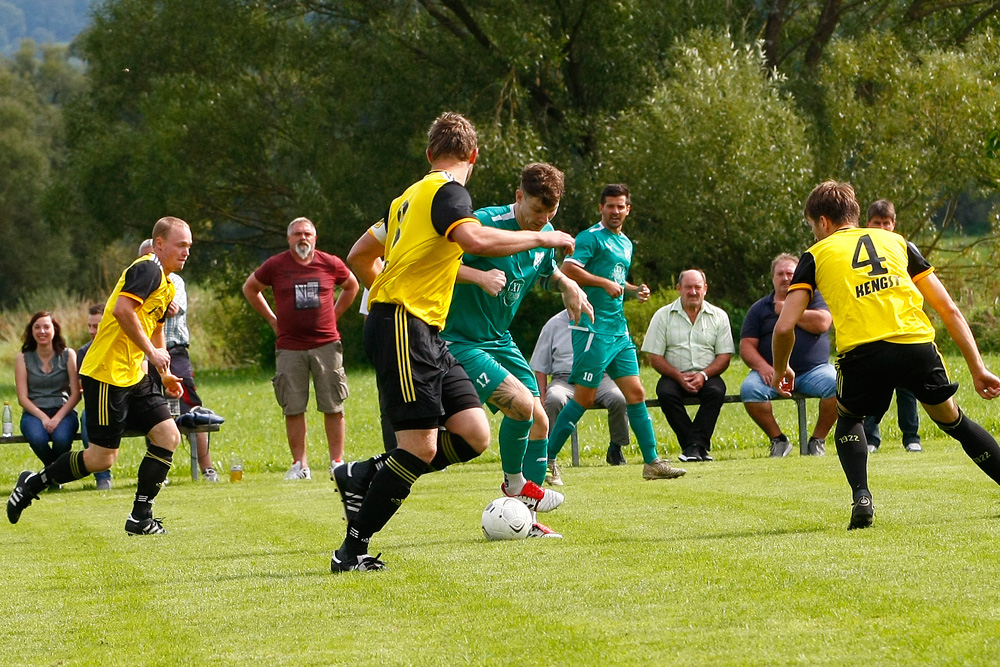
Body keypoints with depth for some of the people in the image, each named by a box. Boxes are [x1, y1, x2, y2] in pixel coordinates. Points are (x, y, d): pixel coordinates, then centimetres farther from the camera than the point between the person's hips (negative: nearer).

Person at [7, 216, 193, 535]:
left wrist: (165, 373, 29)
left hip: (134, 377, 10)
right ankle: (33, 483, 13)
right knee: (101, 457, -6)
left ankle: (140, 517, 2)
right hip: (107, 375, -10)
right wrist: (152, 351, -22)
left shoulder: (167, 285, 17)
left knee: (168, 436, -2)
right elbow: (122, 310, -27)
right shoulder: (147, 269, -14)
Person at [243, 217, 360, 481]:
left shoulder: (330, 264, 4)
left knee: (333, 407, 0)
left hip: (326, 344, 0)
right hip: (290, 348, 0)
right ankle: (300, 464, 7)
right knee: (293, 408, 0)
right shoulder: (275, 266, 2)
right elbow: (250, 288, 18)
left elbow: (352, 286, 23)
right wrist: (271, 319, 13)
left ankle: (337, 461, 6)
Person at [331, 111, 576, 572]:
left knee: (474, 435, -1)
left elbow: (360, 259, 29)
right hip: (401, 327, -9)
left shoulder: (409, 197, 22)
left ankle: (363, 476, 8)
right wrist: (541, 238, -15)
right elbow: (475, 240, -25)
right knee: (421, 447, -12)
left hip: (425, 333, 9)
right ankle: (352, 551, -5)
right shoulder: (447, 191, -6)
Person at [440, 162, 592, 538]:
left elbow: (547, 271, 26)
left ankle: (526, 516, 13)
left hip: (500, 339, 9)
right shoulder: (487, 224, -21)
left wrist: (567, 285, 5)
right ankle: (515, 484, 2)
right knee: (520, 402, -23)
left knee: (539, 422, 4)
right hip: (461, 341, -9)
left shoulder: (545, 235, 5)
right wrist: (480, 276, -34)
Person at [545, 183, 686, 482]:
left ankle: (652, 462, 7)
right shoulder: (591, 237, -6)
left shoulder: (626, 244, 21)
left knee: (636, 392, 5)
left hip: (619, 330, 8)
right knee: (584, 397, -7)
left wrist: (634, 290, 14)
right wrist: (605, 283, -19)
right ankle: (547, 459, 1)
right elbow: (567, 269, -18)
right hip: (593, 328, -8)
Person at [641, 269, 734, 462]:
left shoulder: (719, 316, 8)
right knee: (666, 393, -33)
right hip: (674, 376, 0)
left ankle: (695, 445, -32)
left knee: (716, 391, -33)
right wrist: (679, 376, -15)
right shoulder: (663, 316, 5)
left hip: (707, 376, 0)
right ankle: (697, 446, -28)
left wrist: (703, 375, -15)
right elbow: (655, 357, 0)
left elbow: (724, 357, 4)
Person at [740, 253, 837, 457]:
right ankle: (778, 440, -12)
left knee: (835, 384, -32)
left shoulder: (814, 297, 13)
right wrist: (761, 366, -14)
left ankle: (818, 440, -13)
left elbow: (822, 323, -8)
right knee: (749, 389, -30)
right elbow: (746, 346, 7)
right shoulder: (759, 309, 17)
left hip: (814, 369, -1)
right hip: (774, 372, 1)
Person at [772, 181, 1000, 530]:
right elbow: (949, 310, 21)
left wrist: (780, 370, 29)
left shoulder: (816, 255, 20)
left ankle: (861, 498, 5)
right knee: (952, 419, 24)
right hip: (917, 344, 2)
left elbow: (785, 327, 10)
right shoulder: (897, 242, 26)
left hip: (862, 351, -2)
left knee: (848, 419, 28)